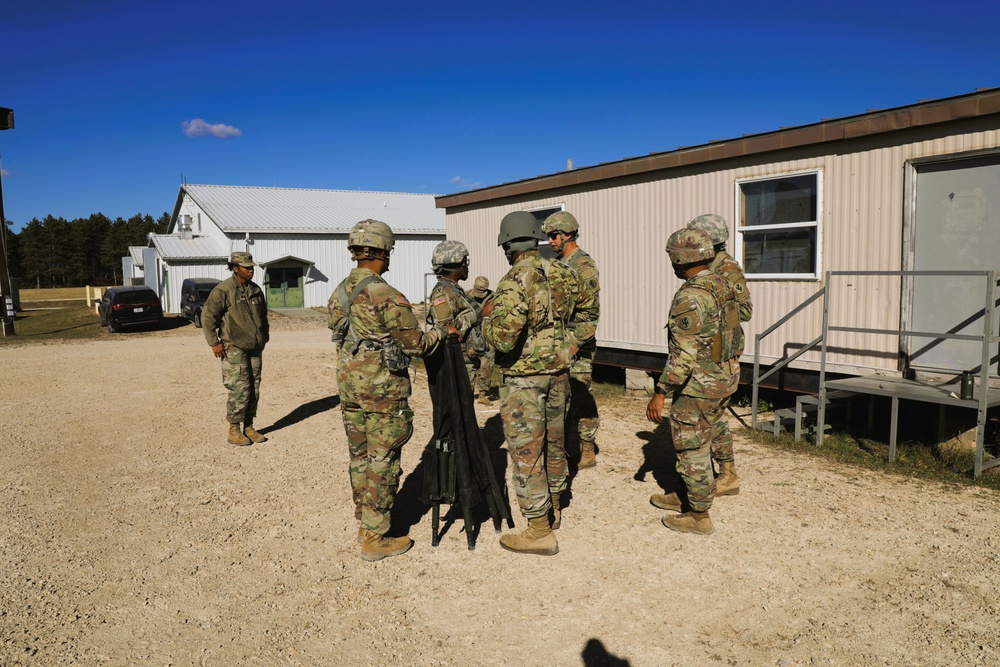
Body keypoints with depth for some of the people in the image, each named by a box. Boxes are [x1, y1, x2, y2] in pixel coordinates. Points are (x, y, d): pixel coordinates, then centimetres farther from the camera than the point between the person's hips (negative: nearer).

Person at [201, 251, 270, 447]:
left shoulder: (256, 290, 11)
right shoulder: (223, 290, -11)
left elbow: (263, 315, 24)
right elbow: (207, 316, -10)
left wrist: (264, 337, 19)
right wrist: (214, 343, -12)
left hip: (254, 348, 7)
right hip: (234, 348, -7)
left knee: (253, 390, 9)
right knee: (239, 390, -7)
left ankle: (249, 428, 19)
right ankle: (234, 432, 4)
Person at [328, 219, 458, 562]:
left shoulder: (339, 293, 6)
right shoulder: (385, 295, -20)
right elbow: (416, 343, -16)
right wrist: (443, 332, 3)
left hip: (349, 385, 8)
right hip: (382, 389, -8)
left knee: (360, 457, 17)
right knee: (382, 462, 2)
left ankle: (364, 524, 30)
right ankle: (375, 538, 10)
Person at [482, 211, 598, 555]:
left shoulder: (515, 280, -20)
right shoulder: (564, 273, 4)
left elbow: (503, 337, -28)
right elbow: (589, 312, 17)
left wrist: (487, 318, -8)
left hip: (523, 376, -7)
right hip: (558, 371, 8)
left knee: (526, 451, 2)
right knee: (554, 440, 21)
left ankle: (539, 531, 9)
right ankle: (553, 508, 39)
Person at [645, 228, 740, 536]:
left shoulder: (690, 297, -23)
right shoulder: (720, 285, 7)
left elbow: (682, 354, -26)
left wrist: (660, 393, -22)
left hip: (699, 383, -10)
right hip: (726, 375, 10)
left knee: (691, 448, 4)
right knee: (697, 442, 22)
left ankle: (699, 517, 16)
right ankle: (687, 496, 38)